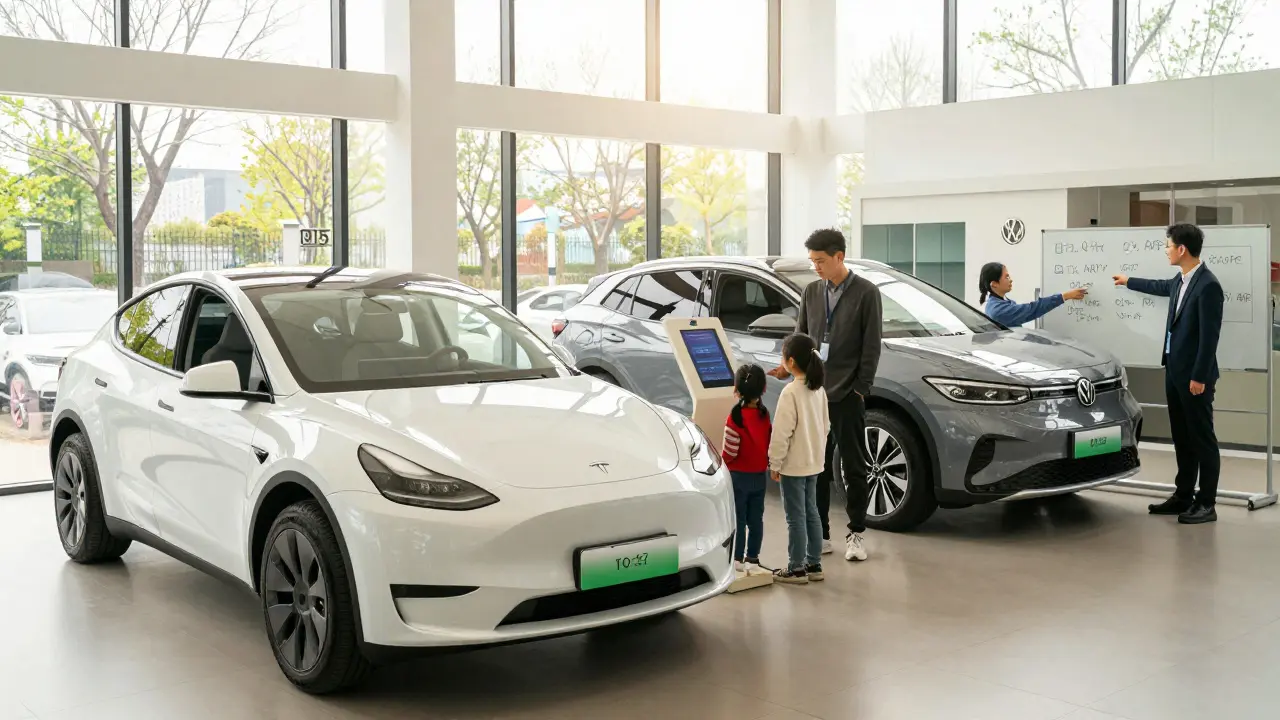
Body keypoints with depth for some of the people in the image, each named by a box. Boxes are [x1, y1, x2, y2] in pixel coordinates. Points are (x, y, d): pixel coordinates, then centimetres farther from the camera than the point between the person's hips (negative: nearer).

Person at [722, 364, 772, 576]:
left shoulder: (736, 417, -19)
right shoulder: (764, 415, -1)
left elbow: (729, 452, -20)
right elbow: (770, 444, 4)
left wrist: (721, 459, -1)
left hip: (739, 476, -5)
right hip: (760, 475, 5)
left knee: (738, 519, 5)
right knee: (756, 519, 11)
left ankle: (738, 560, 13)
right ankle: (752, 560, 18)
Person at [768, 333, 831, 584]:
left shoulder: (791, 391, -20)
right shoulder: (818, 389, 5)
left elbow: (782, 432, -19)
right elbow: (825, 426, 13)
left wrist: (774, 463, -12)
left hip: (793, 464, -8)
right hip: (814, 462, 8)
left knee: (796, 517, -1)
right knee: (811, 514, 15)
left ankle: (796, 569, 6)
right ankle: (814, 564, 21)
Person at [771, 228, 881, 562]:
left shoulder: (866, 293, -4)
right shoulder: (811, 292, 10)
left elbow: (871, 347, -5)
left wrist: (860, 388, -8)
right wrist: (788, 365, -4)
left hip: (847, 396, -4)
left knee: (853, 467, 4)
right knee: (817, 466, 8)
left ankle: (856, 534, 14)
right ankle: (820, 534, 16)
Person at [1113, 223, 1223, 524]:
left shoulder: (1208, 286, -19)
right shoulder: (1180, 280, 9)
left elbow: (1209, 336, -20)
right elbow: (1161, 287, 34)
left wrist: (1199, 377, -19)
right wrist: (1129, 281, 47)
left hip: (1194, 375, -9)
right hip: (1174, 370, 9)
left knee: (1202, 438, 0)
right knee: (1182, 438, 14)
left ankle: (1206, 503, 7)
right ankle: (1183, 496, 23)